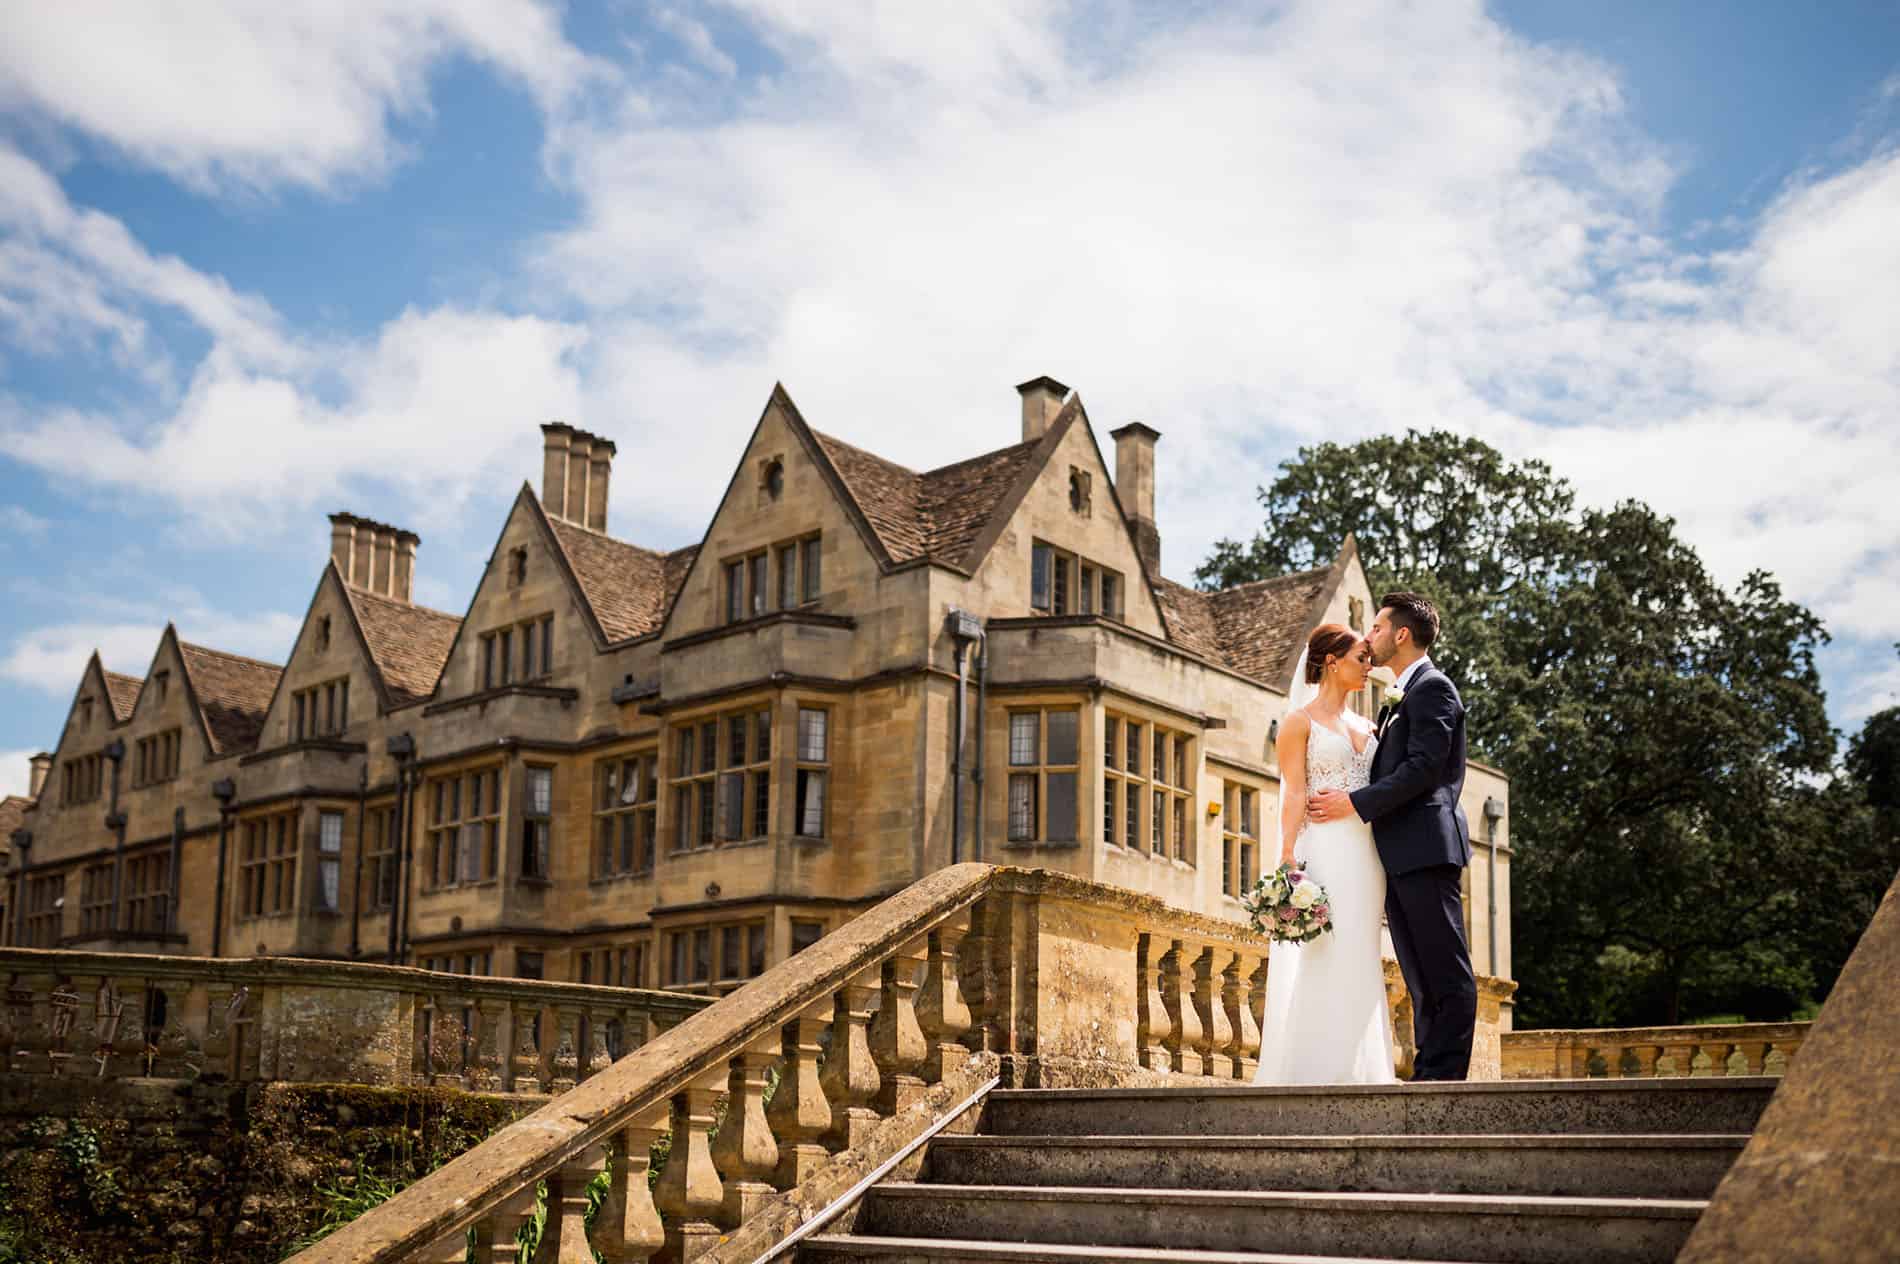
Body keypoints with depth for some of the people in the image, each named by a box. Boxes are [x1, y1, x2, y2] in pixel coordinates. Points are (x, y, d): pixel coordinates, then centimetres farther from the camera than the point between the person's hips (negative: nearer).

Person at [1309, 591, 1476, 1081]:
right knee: (1421, 978, 9)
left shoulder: (1432, 687, -6)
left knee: (1446, 972, -7)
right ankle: (1427, 1074, 10)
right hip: (1398, 856, 10)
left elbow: (1424, 768, -16)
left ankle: (1445, 1073, -8)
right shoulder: (1398, 698, 24)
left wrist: (1356, 803, -15)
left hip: (1426, 849, -10)